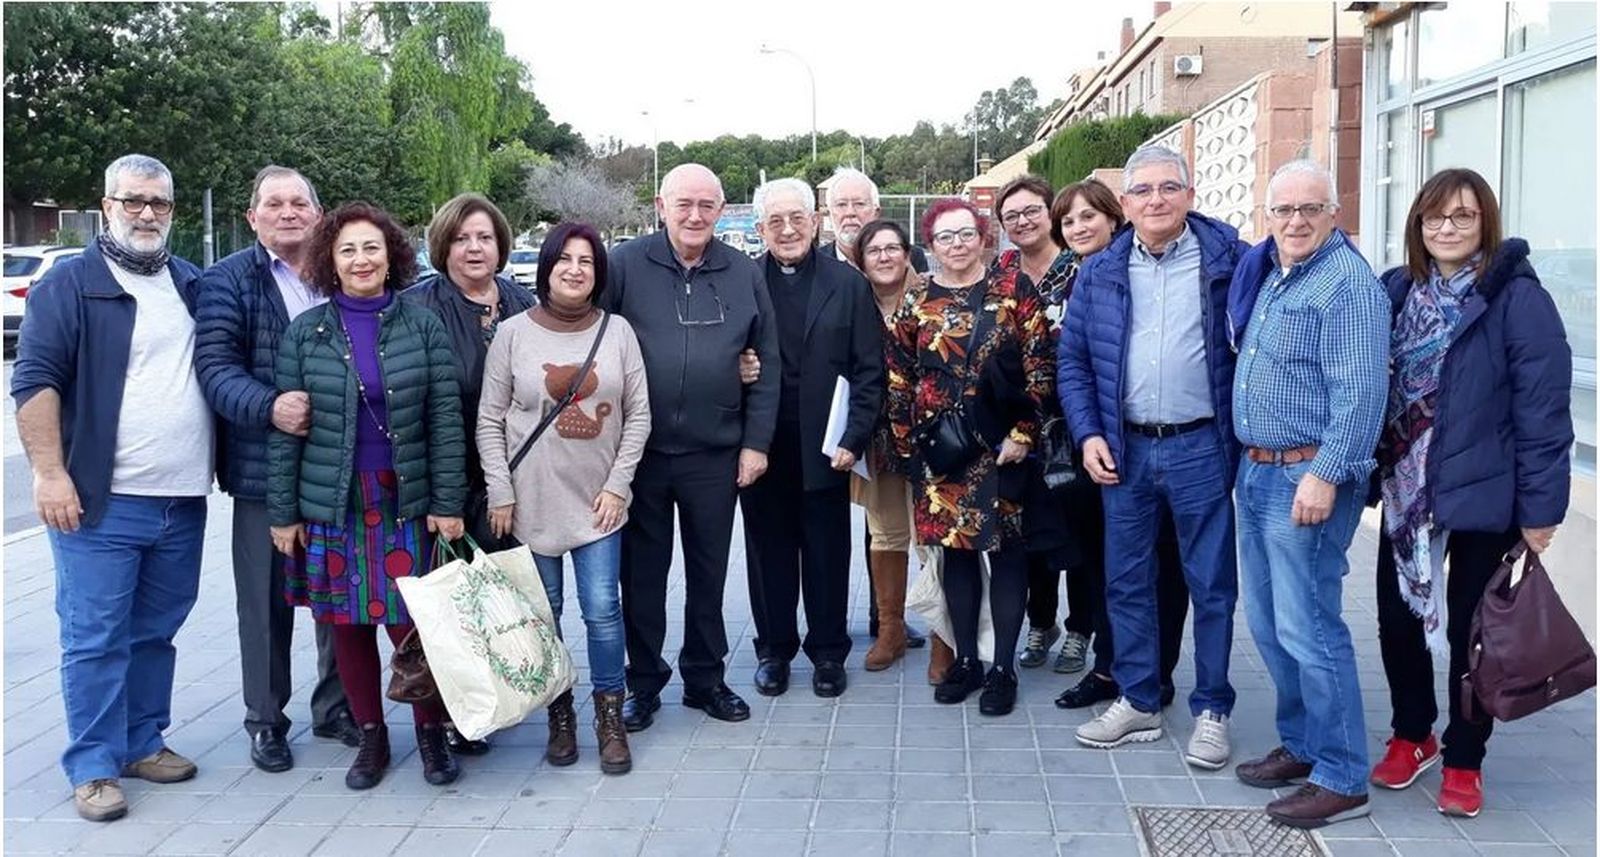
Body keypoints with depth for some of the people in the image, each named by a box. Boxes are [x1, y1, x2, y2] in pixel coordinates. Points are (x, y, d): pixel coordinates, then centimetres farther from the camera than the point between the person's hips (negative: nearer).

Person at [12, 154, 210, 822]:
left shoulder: (193, 285, 13)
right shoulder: (70, 285, -3)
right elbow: (35, 380, -8)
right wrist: (50, 473, -15)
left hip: (182, 501, 5)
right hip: (101, 502, -5)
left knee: (156, 633, 14)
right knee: (96, 639, -1)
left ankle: (144, 742, 27)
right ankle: (94, 767, 9)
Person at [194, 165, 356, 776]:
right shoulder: (228, 281, 1)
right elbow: (216, 367, -9)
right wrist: (270, 406, -27)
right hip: (264, 470, -2)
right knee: (267, 601, 7)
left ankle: (336, 707, 29)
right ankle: (266, 722, 22)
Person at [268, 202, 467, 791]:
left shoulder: (423, 327, 0)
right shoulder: (305, 333, 2)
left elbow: (445, 419, -1)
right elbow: (286, 429, 3)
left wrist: (447, 503, -5)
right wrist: (282, 512, 1)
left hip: (404, 501, -1)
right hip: (332, 504, 1)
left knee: (412, 621, -2)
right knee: (347, 626, 8)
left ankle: (431, 734, 17)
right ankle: (371, 737, 25)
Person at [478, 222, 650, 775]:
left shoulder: (617, 332, 1)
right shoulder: (514, 334, -2)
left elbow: (638, 416, 3)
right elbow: (490, 422, 0)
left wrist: (618, 484, -4)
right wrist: (501, 494, -5)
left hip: (598, 500, 0)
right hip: (531, 503, 0)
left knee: (603, 611, -1)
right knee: (542, 614, 8)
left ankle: (610, 719, 13)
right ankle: (559, 717, 22)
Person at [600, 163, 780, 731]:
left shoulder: (744, 274, 3)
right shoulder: (624, 265, -4)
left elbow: (767, 363, 6)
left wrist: (756, 441, 1)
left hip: (716, 454, 2)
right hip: (640, 451, -1)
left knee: (708, 572, 13)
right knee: (642, 573, 10)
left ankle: (705, 678, 28)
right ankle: (644, 682, 24)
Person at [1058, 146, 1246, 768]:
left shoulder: (1228, 259, -2)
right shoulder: (1100, 273, 6)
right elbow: (1073, 361, 9)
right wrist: (1088, 435, -2)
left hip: (1200, 447, -3)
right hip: (1125, 449, 3)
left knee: (1211, 583, 5)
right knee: (1126, 580, 11)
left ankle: (1212, 710, 19)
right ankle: (1138, 702, 26)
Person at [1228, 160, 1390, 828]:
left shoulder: (1347, 282, -13)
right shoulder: (1267, 275, 14)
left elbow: (1359, 391, -20)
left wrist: (1325, 475, -24)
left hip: (1307, 477, -9)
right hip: (1256, 471, 9)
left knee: (1308, 628, -6)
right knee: (1268, 623, 15)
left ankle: (1341, 779, 6)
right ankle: (1301, 744, 30)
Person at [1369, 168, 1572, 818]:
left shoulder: (1517, 297, -11)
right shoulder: (1398, 292, 5)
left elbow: (1543, 407, -13)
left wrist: (1540, 507, -14)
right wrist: (1375, 469, 3)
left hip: (1483, 495, -4)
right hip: (1407, 493, 5)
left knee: (1470, 630, 7)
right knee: (1398, 616, 12)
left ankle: (1463, 761, 24)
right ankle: (1411, 735, 34)